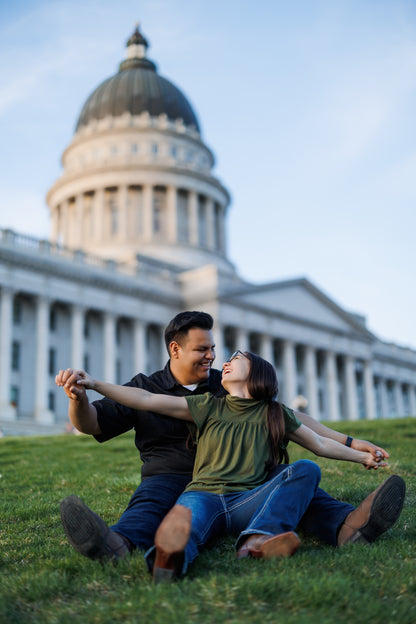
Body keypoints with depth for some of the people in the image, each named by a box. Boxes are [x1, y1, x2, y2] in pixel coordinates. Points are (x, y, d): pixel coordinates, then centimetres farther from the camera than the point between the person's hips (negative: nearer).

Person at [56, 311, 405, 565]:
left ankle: (347, 526, -51)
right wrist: (78, 398, -25)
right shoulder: (145, 388, 9)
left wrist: (349, 443, 6)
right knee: (151, 497, -37)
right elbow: (90, 423, 1)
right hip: (172, 478, -2)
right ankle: (119, 545, -70)